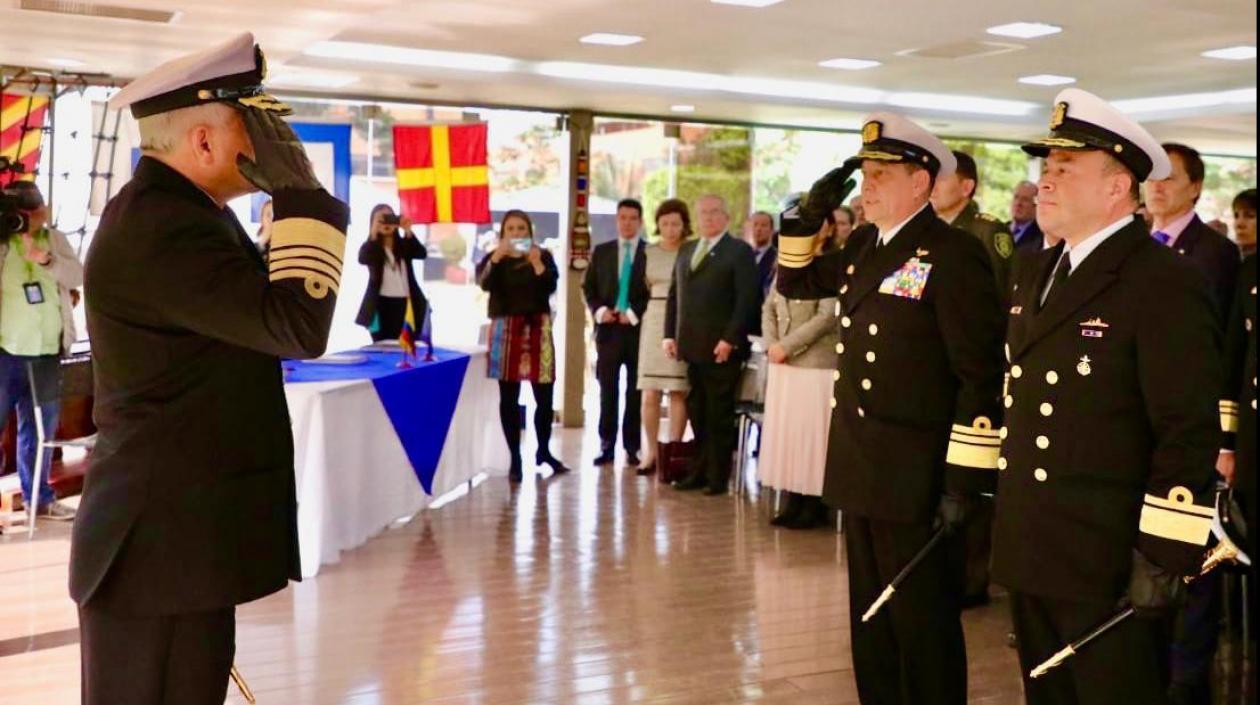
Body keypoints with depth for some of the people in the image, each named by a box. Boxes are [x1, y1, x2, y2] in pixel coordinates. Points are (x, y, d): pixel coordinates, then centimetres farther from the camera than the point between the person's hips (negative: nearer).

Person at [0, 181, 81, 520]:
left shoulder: (55, 239, 8)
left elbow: (78, 275, -3)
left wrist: (47, 259, -21)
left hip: (46, 353, 4)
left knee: (39, 428, 15)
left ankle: (39, 496, 27)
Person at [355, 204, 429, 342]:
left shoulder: (404, 244, 9)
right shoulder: (370, 247, 1)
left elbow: (422, 253, -9)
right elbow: (362, 259, -21)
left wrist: (408, 231, -19)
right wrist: (374, 233, -27)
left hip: (405, 305, 2)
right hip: (381, 305, -2)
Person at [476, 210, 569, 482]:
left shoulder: (543, 256, 8)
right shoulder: (493, 258, 7)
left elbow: (550, 287, -7)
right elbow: (484, 283, -13)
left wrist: (536, 263, -21)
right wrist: (498, 255, -25)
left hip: (537, 328, 1)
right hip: (505, 328, 0)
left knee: (545, 395, 0)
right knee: (509, 397, 0)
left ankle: (543, 451, 20)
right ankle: (515, 458, 7)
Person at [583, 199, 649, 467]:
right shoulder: (601, 252, 12)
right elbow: (589, 287, 12)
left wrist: (634, 313, -10)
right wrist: (599, 310, -5)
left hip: (639, 329, -2)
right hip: (608, 329, 2)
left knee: (636, 391, 4)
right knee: (607, 389, 2)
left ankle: (632, 447, 10)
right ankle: (606, 445, 8)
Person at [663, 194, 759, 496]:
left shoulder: (739, 251, -2)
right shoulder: (686, 251, 18)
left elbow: (747, 300, -9)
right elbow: (674, 294, 18)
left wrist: (730, 339, -16)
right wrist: (670, 334, 8)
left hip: (721, 348, -6)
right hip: (691, 346, 6)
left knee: (719, 415, 1)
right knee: (697, 414, 9)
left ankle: (718, 477, 9)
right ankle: (699, 472, 16)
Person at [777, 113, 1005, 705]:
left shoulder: (954, 254, -14)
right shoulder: (863, 245, 11)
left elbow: (981, 374, -17)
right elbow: (795, 283, 23)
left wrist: (963, 480, -18)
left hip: (915, 477, -8)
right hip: (860, 468, 8)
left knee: (923, 624, 4)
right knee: (870, 616, 18)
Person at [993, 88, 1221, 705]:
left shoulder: (1163, 284, -14)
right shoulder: (1036, 278, 12)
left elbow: (1190, 434, -18)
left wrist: (1162, 556, -19)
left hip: (1108, 562, -8)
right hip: (1029, 551, 8)